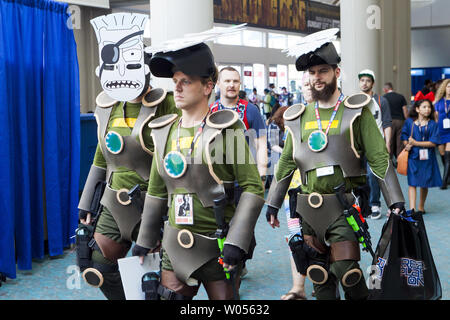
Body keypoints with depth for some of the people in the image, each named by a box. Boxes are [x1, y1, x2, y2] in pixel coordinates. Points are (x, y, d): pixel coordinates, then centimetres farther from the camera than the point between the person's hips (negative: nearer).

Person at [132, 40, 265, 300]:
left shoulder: (225, 129, -9)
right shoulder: (165, 132, 7)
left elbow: (253, 188, -12)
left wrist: (236, 243, -18)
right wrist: (145, 241, 16)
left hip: (216, 248, -4)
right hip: (175, 246, 5)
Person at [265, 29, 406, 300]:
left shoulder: (356, 111, -1)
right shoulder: (299, 117, 10)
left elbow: (379, 158, -3)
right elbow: (286, 163, 15)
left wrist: (396, 201, -9)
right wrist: (273, 204, 14)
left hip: (344, 206, -4)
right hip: (309, 209, 4)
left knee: (345, 268, -10)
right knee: (318, 273, 7)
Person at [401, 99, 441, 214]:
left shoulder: (433, 124, -2)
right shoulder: (409, 122, 2)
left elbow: (433, 143, -9)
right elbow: (404, 136, 13)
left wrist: (415, 143, -14)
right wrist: (407, 145, -7)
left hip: (427, 158, 1)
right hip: (413, 156, 0)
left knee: (424, 184, 11)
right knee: (412, 183, -7)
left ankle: (421, 207, 28)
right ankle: (412, 208, -10)